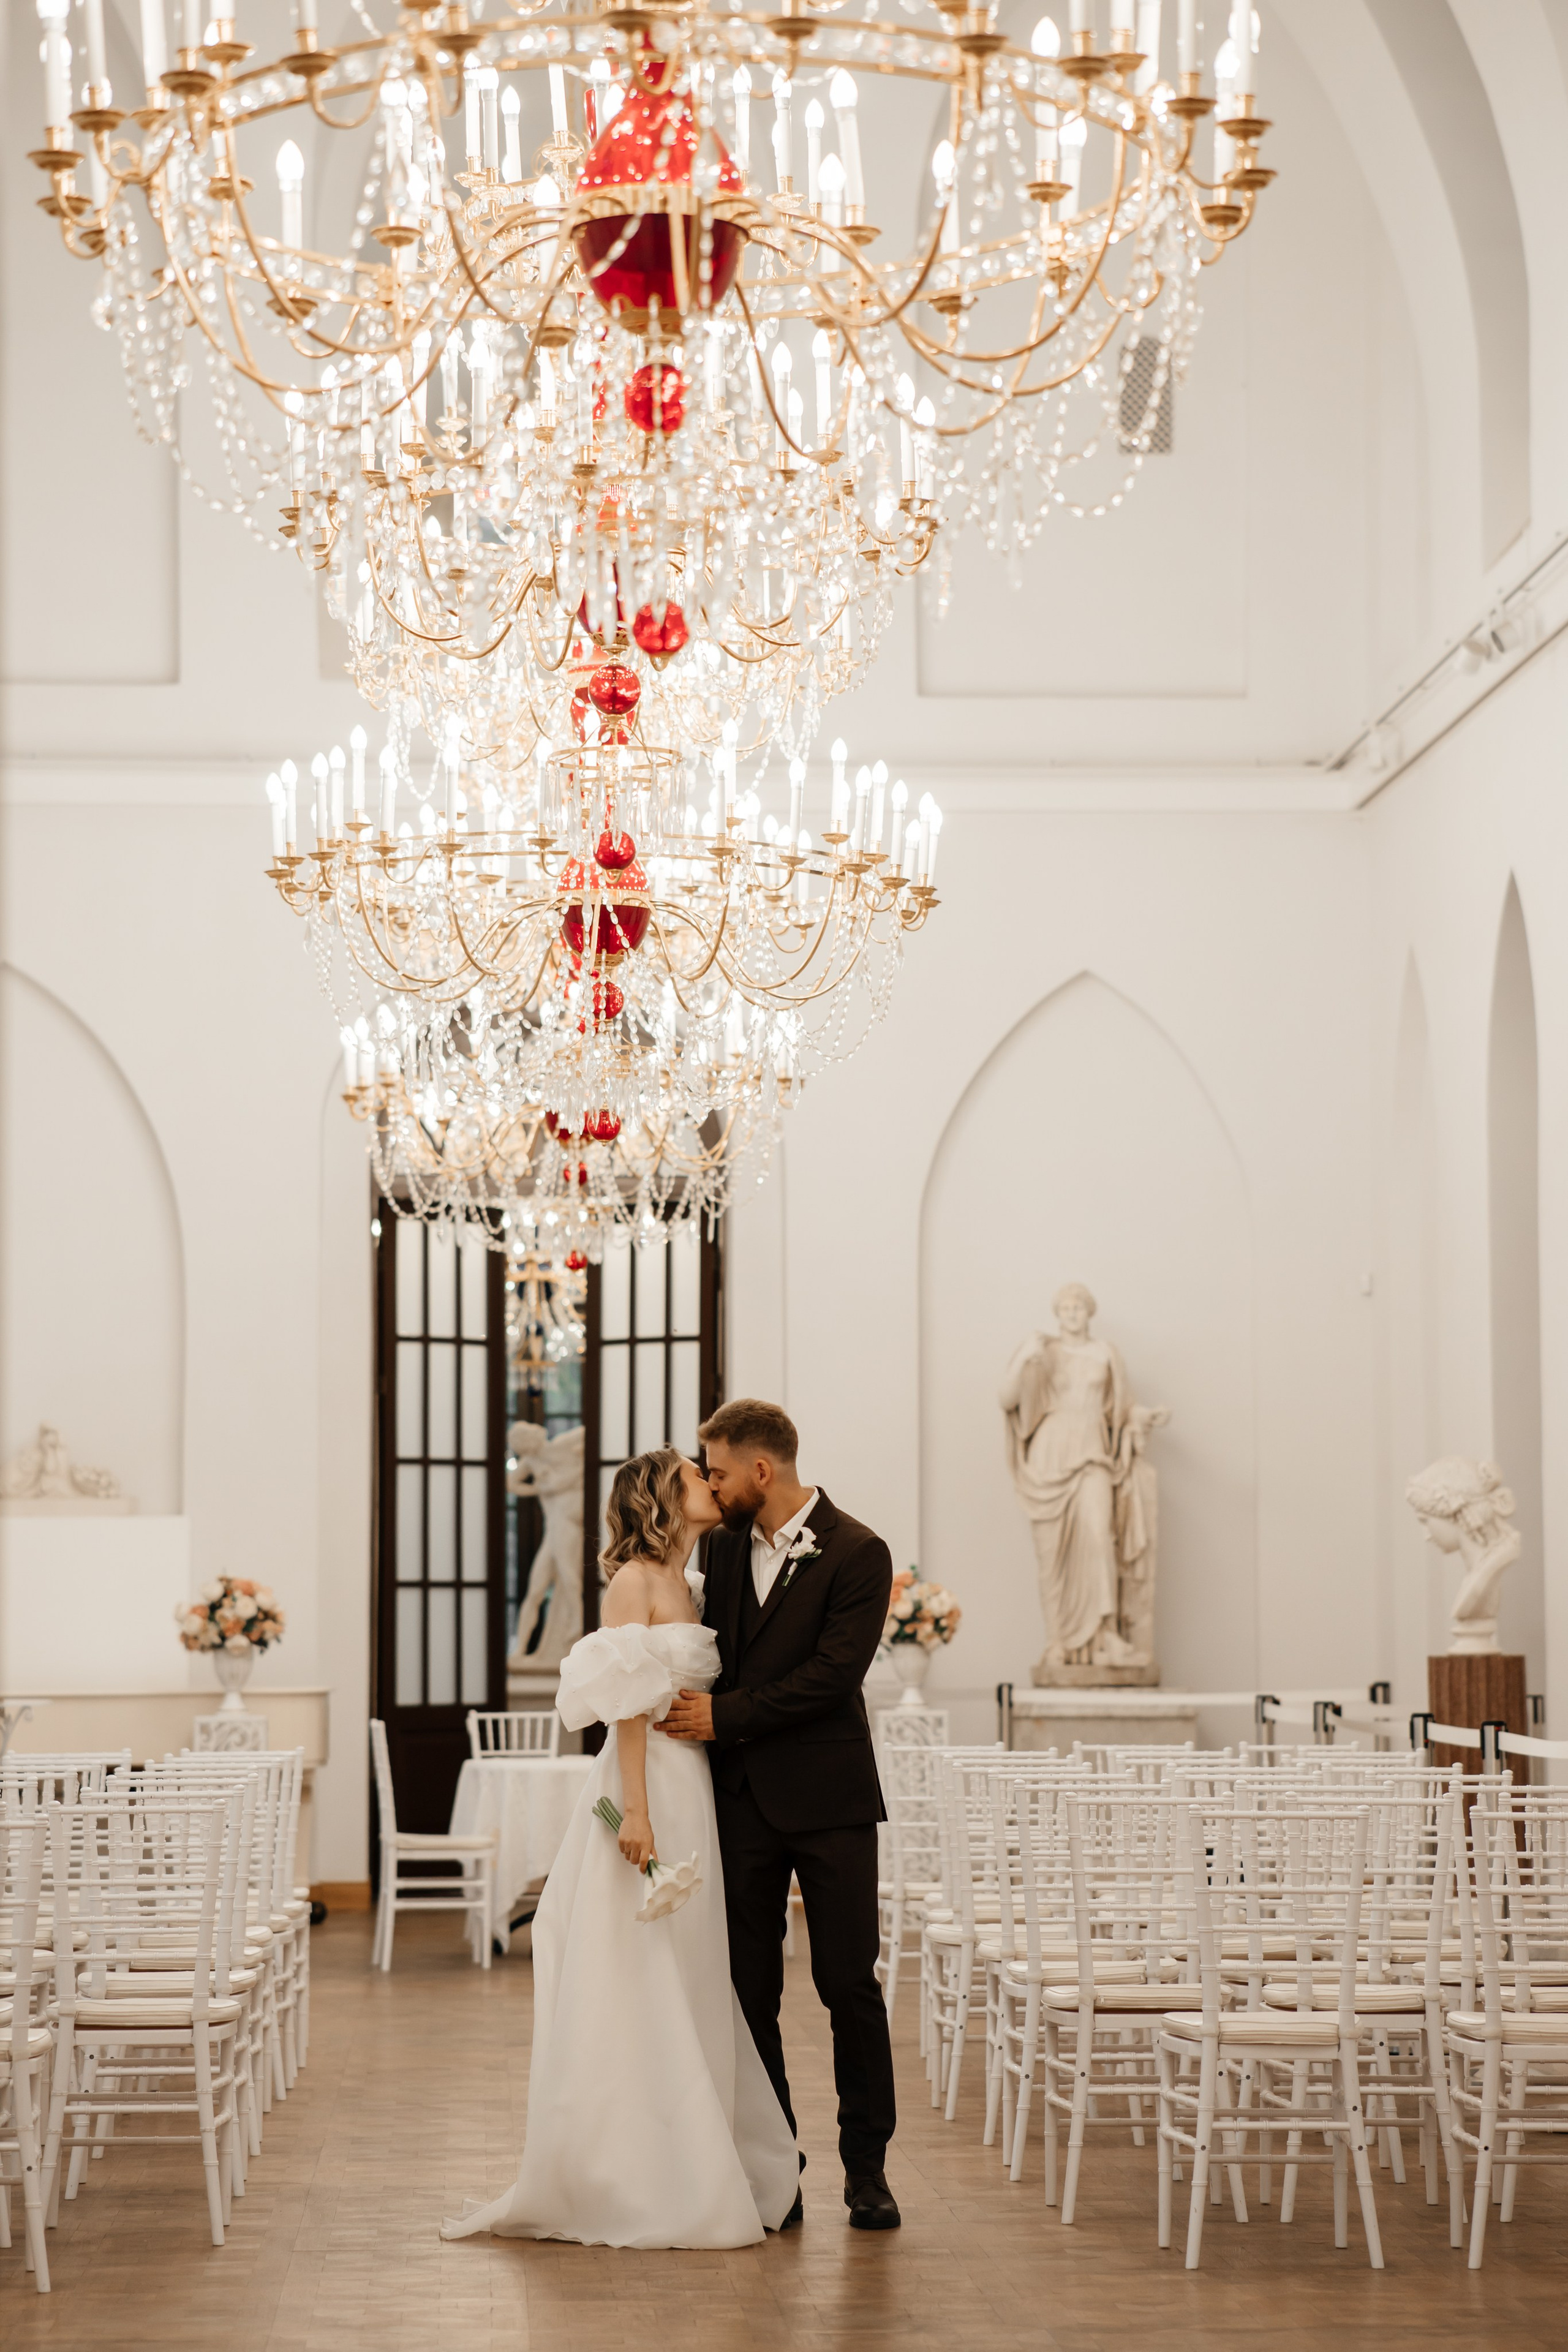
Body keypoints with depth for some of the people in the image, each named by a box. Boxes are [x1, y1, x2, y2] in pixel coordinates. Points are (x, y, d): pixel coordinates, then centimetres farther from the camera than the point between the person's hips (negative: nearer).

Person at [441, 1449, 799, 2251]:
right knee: (636, 1985, -4)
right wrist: (636, 1808, -21)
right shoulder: (635, 1581, -8)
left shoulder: (681, 1586, 17)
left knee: (686, 1988, 10)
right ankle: (631, 2184, 1)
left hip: (691, 1792, 9)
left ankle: (688, 2174, 15)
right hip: (648, 1789, -9)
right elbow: (628, 1706, -15)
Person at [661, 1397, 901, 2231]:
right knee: (750, 1991, 5)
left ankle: (866, 2166, 10)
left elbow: (832, 1675, -16)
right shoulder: (728, 1547, 10)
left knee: (851, 1985, -1)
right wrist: (697, 1716, 2)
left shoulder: (857, 1554, -9)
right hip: (743, 1799, 5)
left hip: (827, 1798, -5)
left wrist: (726, 1715, -14)